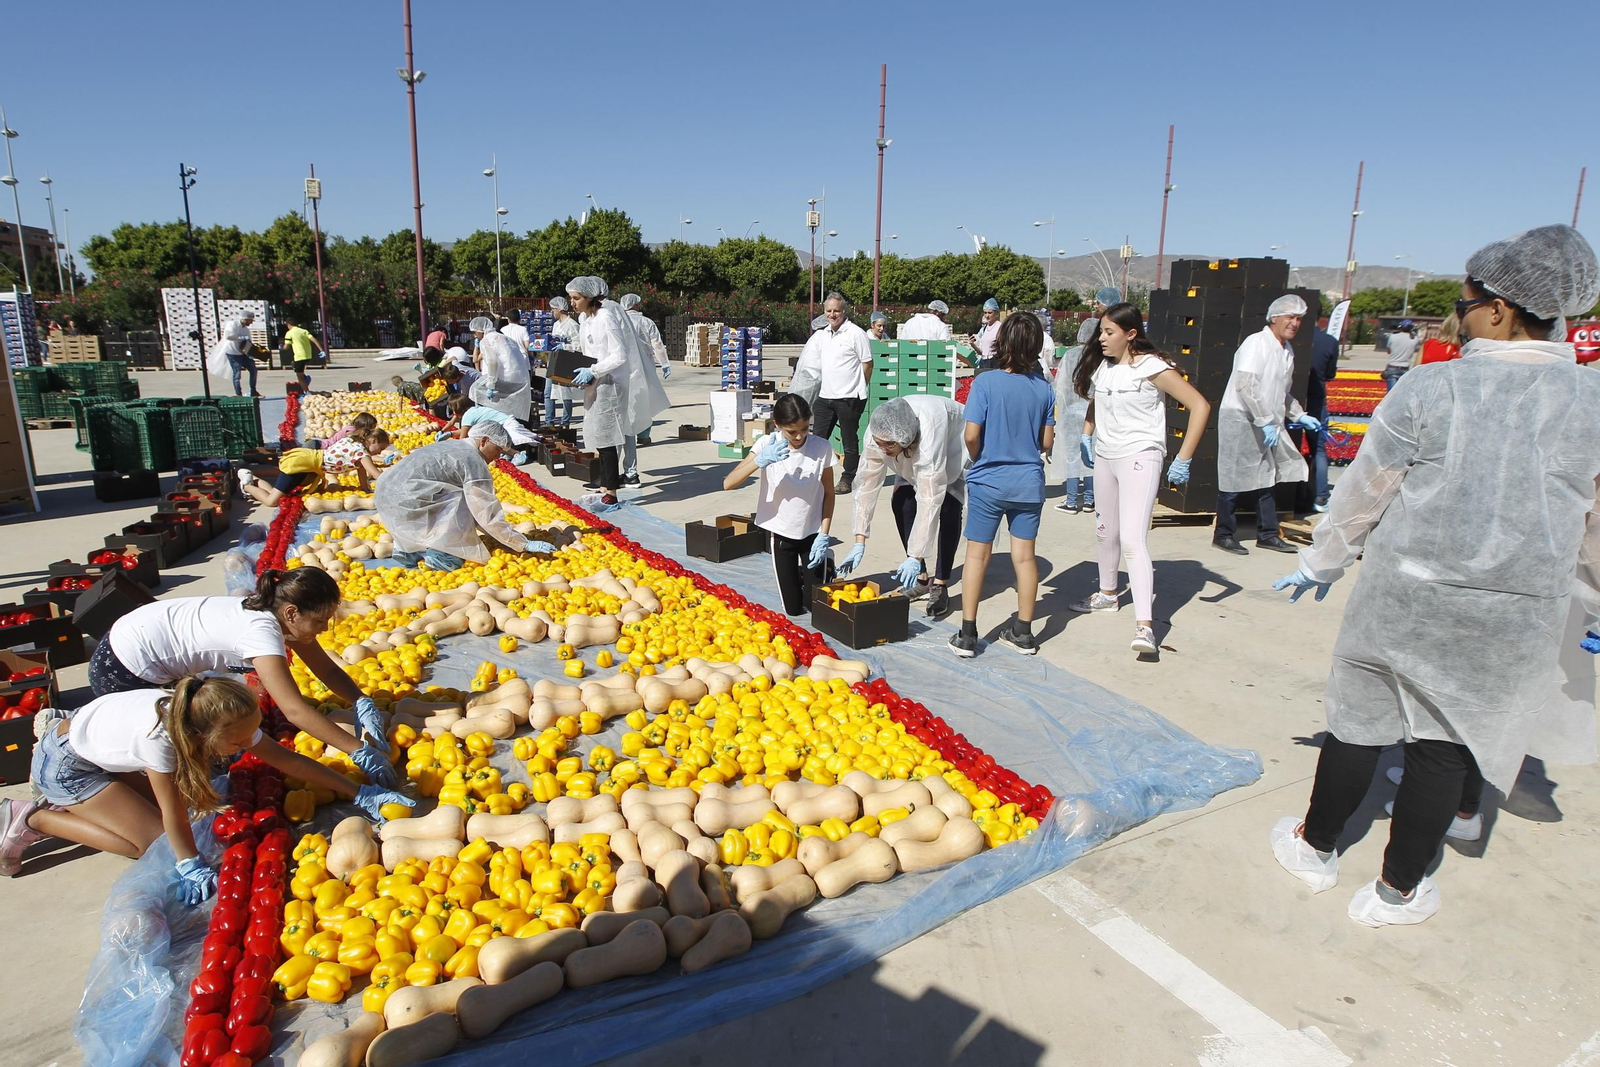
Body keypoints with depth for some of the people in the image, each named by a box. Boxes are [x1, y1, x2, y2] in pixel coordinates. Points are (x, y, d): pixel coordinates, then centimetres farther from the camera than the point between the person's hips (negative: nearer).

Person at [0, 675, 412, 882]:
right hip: (65, 764, -7)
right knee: (151, 838, -10)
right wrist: (191, 866, -23)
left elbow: (290, 759, -17)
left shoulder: (228, 723, -22)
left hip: (102, 745, 7)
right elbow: (173, 815, -30)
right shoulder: (160, 737, -41)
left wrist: (359, 793, -18)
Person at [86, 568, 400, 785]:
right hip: (121, 672, -8)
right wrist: (359, 751, -39)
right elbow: (295, 710, -41)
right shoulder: (262, 631, -34)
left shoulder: (273, 612, -7)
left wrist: (362, 703, -21)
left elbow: (328, 670, -3)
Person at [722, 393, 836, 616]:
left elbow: (828, 493, -3)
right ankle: (797, 576, 37)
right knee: (793, 609, 5)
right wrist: (760, 460, -38)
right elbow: (728, 483, -23)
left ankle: (822, 566, 31)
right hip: (780, 533, 0)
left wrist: (823, 536, -9)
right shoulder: (767, 445, -16)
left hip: (812, 533, 0)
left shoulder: (822, 447, -14)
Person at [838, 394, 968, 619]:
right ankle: (921, 578, 7)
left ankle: (940, 586, -10)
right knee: (901, 502, -7)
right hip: (915, 456, 5)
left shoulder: (928, 437, -47)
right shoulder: (877, 434, -31)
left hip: (956, 447, -5)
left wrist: (915, 558, -46)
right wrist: (859, 543, -26)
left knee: (948, 508, -21)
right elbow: (868, 485, -24)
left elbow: (929, 501, -46)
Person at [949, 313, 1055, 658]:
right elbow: (1047, 442, 2)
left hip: (988, 482, -3)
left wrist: (980, 461, 4)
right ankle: (1023, 632, 22)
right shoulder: (1044, 388, -4)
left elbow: (970, 436, -16)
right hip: (1029, 482, 3)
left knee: (977, 555, 7)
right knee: (1025, 556, 11)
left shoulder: (985, 383, -14)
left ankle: (967, 634, 11)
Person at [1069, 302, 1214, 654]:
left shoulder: (1152, 368, -13)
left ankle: (1145, 625, -21)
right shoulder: (1101, 366, 6)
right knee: (1106, 531, 19)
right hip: (1104, 457, 7)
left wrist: (1182, 461, -16)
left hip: (1139, 457, -7)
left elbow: (1200, 406, -14)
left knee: (1133, 539, -18)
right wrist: (1086, 436, 10)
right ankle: (1108, 594, 41)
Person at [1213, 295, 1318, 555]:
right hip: (1241, 420, -8)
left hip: (1268, 424, 8)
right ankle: (1224, 535, 10)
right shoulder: (1256, 343, -13)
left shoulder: (1287, 350, 14)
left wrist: (1299, 416, 14)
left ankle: (1267, 534, 22)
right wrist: (1266, 421, -22)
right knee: (1235, 481, -1)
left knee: (1265, 479, 12)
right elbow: (1245, 387, -22)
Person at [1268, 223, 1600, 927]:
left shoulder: (1430, 387, -11)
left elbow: (1364, 492, -4)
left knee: (1359, 720, 14)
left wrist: (1322, 561, 10)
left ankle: (1316, 848, 32)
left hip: (1404, 596, -2)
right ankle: (1398, 890, 27)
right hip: (1517, 617, 2)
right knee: (1449, 742, 13)